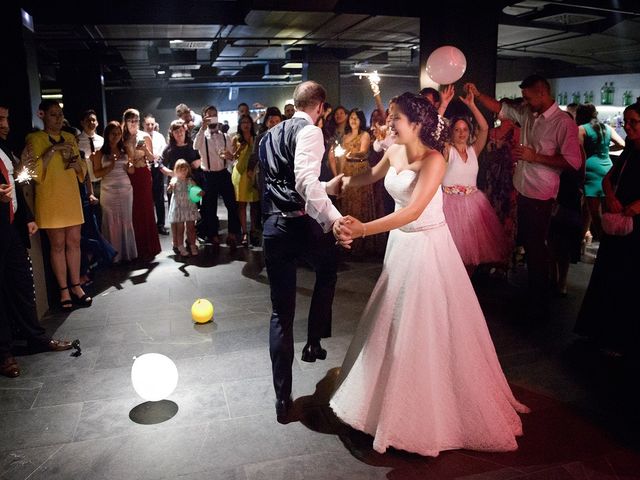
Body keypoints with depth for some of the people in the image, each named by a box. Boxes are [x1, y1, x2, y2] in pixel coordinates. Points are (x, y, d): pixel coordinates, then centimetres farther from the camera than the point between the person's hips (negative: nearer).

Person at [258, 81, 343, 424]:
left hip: (272, 226, 6)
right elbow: (305, 181, -23)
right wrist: (334, 218, -34)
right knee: (327, 272, 30)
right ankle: (314, 343, 30)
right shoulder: (309, 131, -4)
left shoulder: (271, 135, 20)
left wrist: (330, 186, 40)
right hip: (302, 224, -5)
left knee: (281, 313, 11)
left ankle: (283, 399, 16)